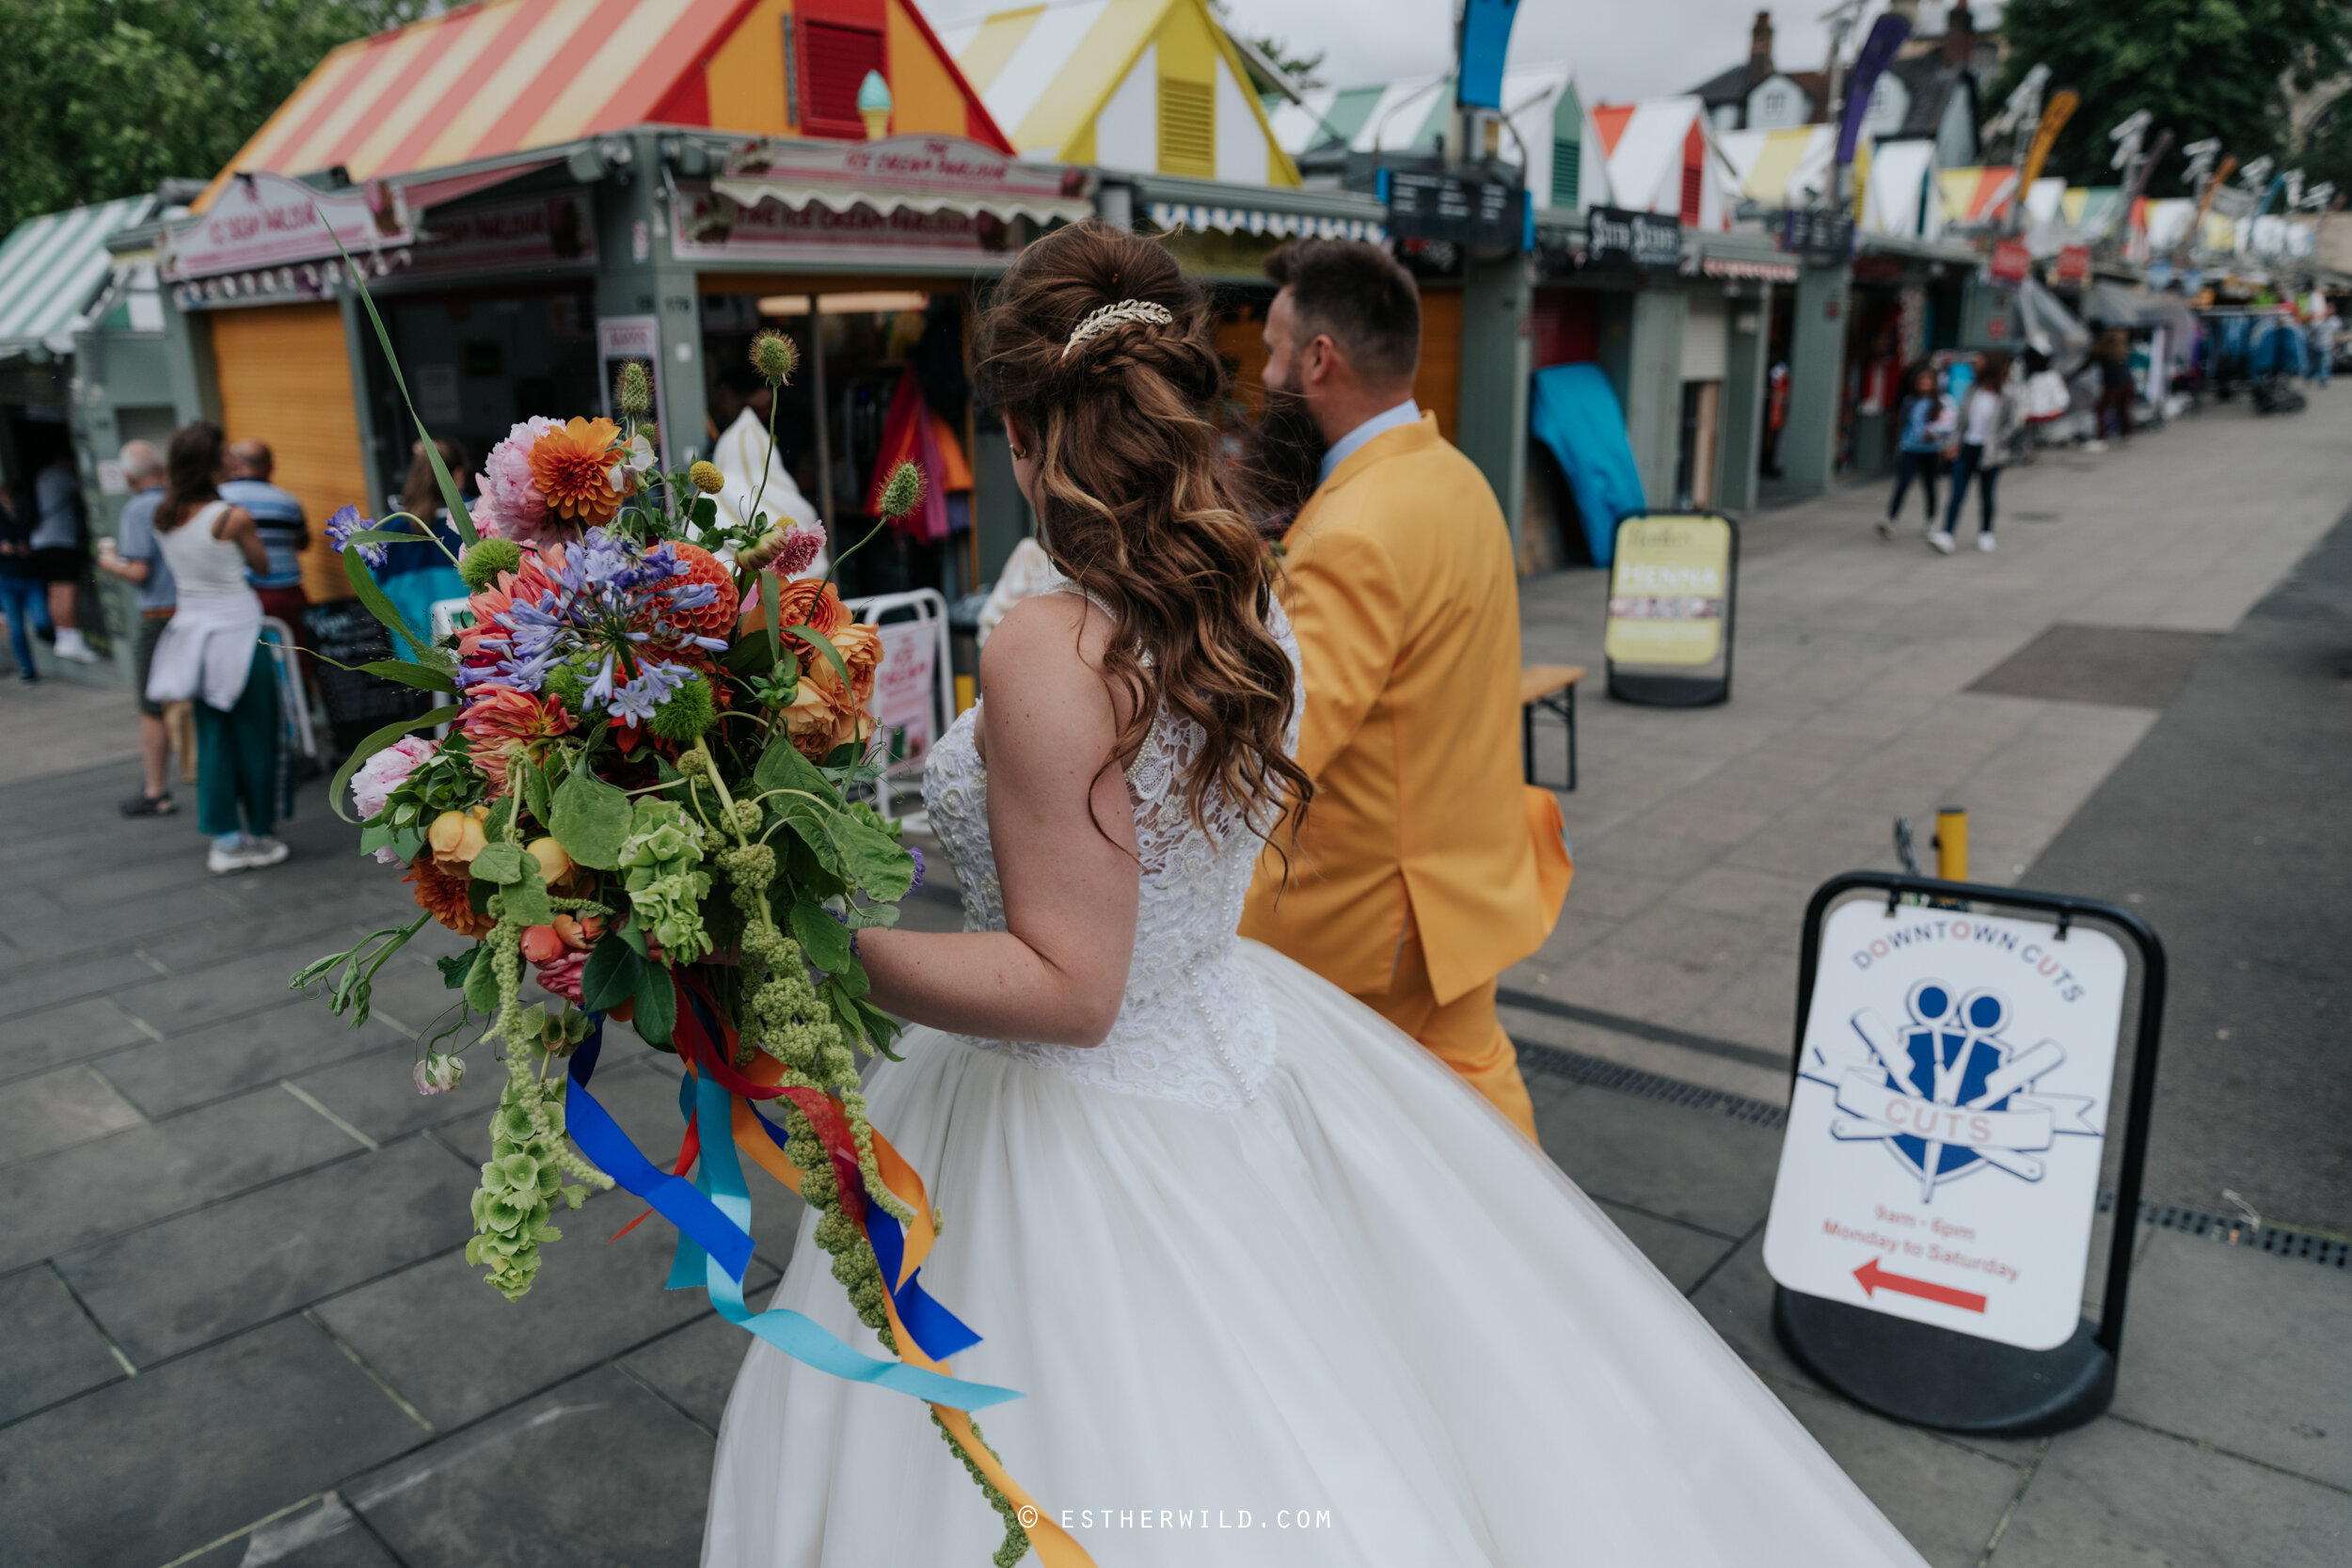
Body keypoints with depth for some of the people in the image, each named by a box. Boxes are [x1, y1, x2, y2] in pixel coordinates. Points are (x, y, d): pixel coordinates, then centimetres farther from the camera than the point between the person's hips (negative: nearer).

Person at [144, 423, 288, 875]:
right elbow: (262, 565, -3)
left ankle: (224, 838, 16)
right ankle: (256, 835, 15)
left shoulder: (165, 518, 0)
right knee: (252, 733, 6)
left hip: (192, 628, 6)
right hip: (237, 630, -6)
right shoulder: (233, 517, -17)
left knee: (212, 736, 12)